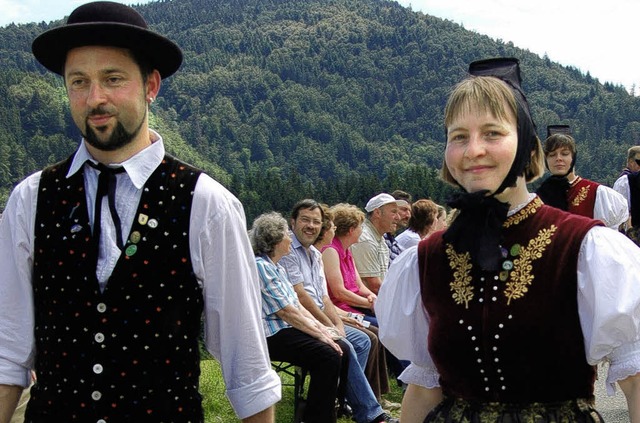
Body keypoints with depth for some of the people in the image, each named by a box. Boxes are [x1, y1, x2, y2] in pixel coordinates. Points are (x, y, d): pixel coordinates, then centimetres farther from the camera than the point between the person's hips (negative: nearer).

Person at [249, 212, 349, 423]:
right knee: (328, 356, -23)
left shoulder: (277, 267, 17)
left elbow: (297, 305, 15)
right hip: (273, 334, -10)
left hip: (289, 329, 10)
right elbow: (286, 312, -17)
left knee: (342, 348, -5)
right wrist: (318, 334, -13)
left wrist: (321, 327, 4)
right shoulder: (261, 267, -14)